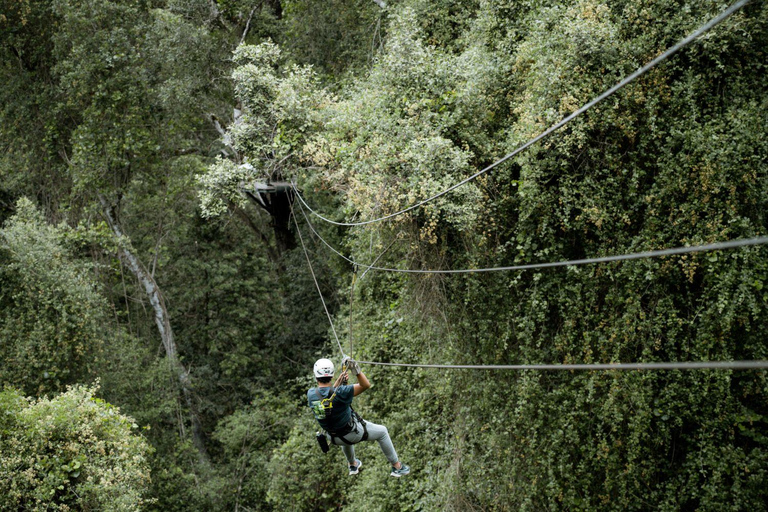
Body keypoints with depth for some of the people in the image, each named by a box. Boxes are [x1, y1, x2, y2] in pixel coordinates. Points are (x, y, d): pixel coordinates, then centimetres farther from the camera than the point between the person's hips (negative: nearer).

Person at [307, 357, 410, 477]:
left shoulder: (310, 394, -17)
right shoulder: (340, 393, -33)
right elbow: (366, 385, -25)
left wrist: (339, 381, 1)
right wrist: (356, 370, -36)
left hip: (334, 438, 5)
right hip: (353, 432, -5)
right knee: (382, 432, 20)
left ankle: (353, 465, 59)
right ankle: (397, 466, 28)